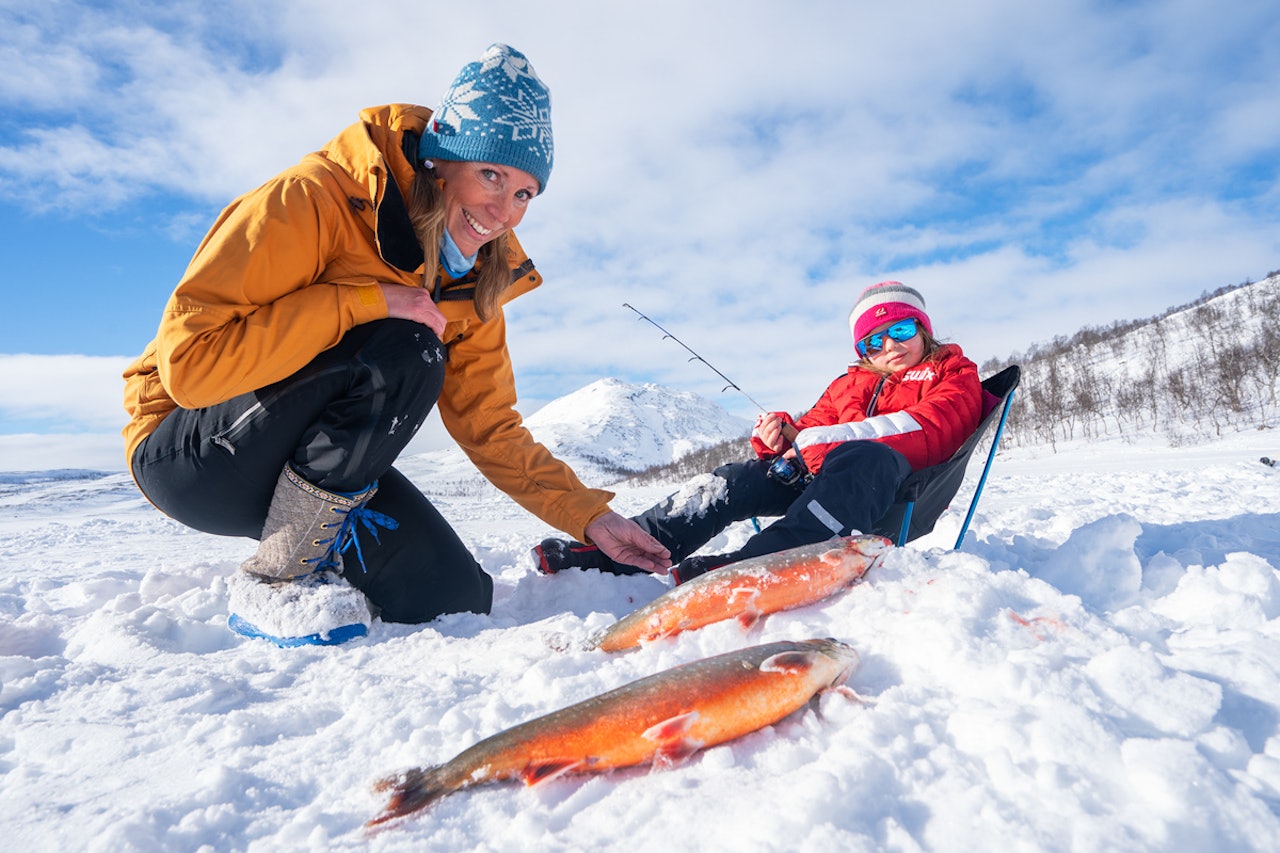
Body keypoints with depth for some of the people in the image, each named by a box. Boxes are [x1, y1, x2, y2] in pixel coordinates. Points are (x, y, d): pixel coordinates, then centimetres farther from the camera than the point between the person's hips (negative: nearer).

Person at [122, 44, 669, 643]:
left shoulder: (471, 284, -1)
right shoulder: (313, 201, -20)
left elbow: (490, 427, 3)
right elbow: (189, 361, -27)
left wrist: (589, 515, -5)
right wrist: (367, 301, -31)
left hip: (316, 468, 6)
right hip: (187, 452, -5)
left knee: (456, 600, -9)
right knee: (407, 352, -30)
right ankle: (275, 577, -16)